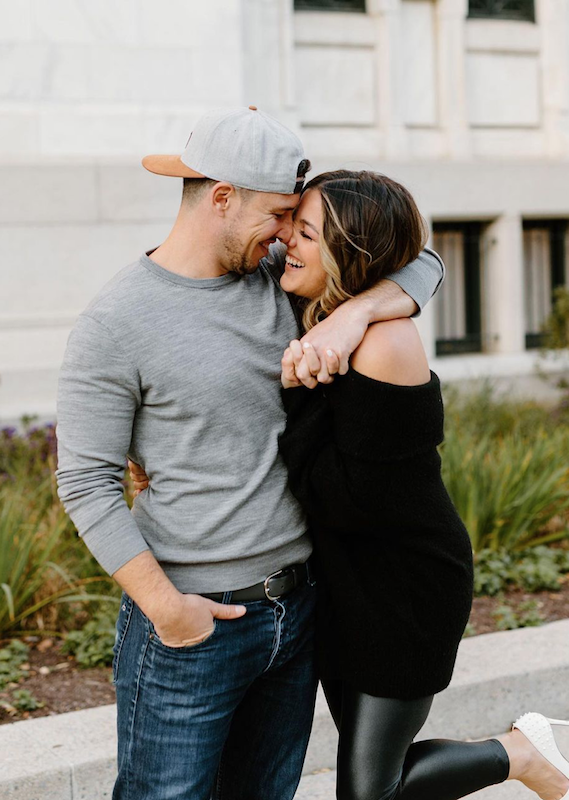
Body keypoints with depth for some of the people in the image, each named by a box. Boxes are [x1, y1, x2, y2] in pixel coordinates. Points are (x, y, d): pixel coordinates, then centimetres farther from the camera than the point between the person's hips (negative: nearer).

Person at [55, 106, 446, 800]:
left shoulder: (278, 276, 6)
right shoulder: (115, 324, -12)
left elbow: (419, 264, 8)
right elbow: (86, 484, -11)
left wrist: (353, 313, -13)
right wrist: (164, 605, -17)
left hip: (298, 606, 6)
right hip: (193, 623, -6)